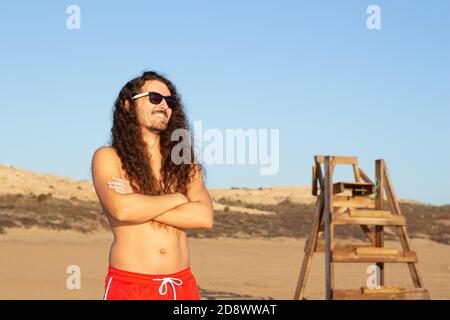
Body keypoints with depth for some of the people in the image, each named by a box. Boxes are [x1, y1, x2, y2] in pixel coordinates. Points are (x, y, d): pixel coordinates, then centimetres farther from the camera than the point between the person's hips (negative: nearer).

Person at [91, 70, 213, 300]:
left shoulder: (185, 163, 12)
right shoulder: (108, 158, 2)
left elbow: (204, 217, -3)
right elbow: (122, 210, -16)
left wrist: (139, 205, -9)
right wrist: (177, 198, -3)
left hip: (182, 286, 3)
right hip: (129, 286, -3)